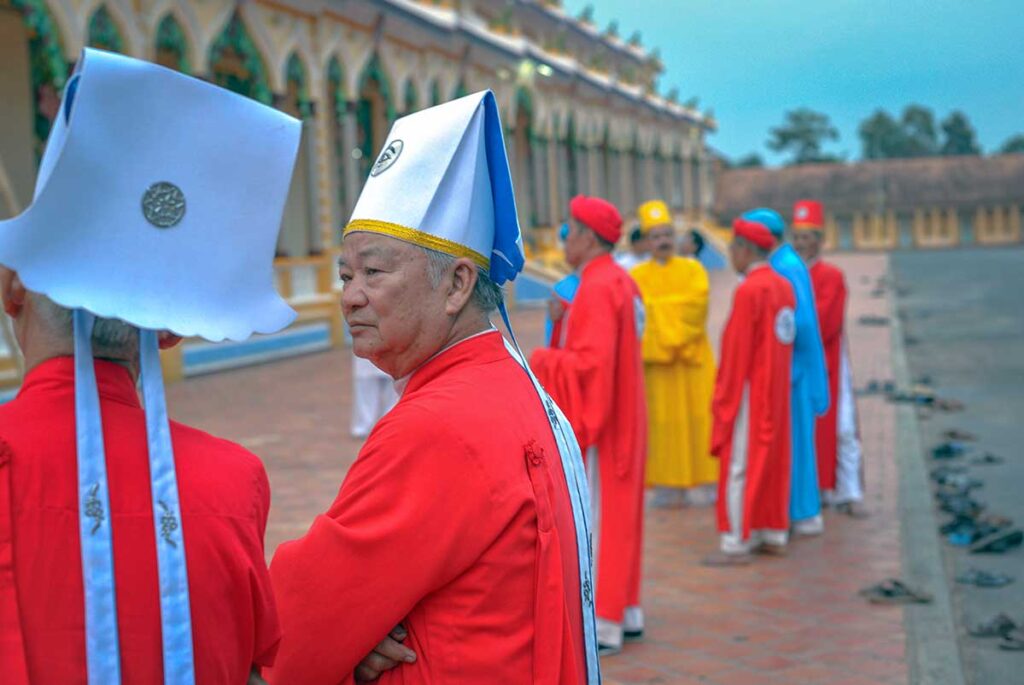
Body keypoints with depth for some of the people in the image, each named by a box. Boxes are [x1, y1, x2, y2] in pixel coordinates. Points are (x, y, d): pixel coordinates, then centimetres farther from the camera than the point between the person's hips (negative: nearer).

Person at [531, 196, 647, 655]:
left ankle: (603, 624, 3)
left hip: (596, 419, -10)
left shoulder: (596, 288, -19)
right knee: (618, 512, 14)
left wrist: (544, 361, -11)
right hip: (621, 418, 10)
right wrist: (567, 321, 7)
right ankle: (626, 611, 22)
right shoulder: (622, 282, 11)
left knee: (596, 517, -3)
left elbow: (591, 362, -25)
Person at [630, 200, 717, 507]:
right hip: (655, 358, -1)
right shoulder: (637, 276, 6)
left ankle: (701, 484, 6)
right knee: (663, 421, -1)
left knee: (698, 417, 0)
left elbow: (697, 303, -7)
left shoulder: (693, 269, 9)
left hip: (693, 357, 1)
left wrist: (659, 308, -12)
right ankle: (667, 486, 5)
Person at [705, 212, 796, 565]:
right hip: (777, 389, 8)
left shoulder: (749, 290, -18)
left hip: (749, 391, -8)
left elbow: (737, 350, -16)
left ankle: (736, 543, 1)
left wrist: (724, 397, -10)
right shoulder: (783, 286, 7)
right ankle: (775, 534, 21)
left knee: (740, 466, -3)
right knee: (774, 460, 14)